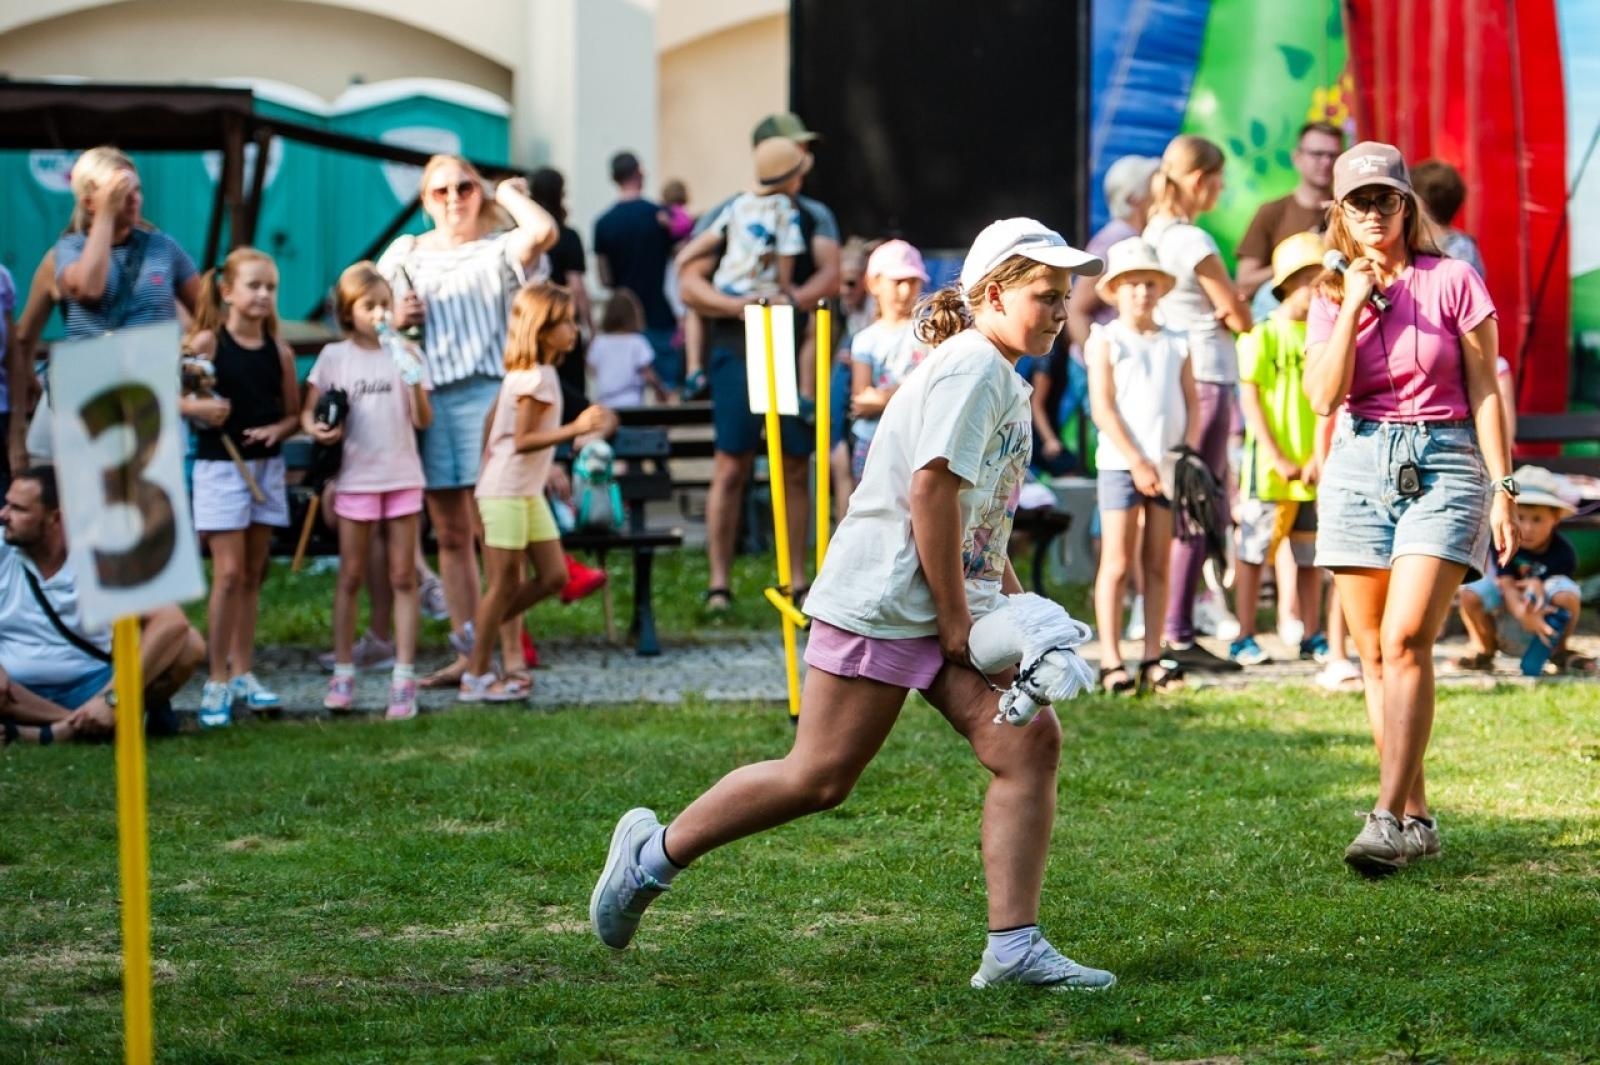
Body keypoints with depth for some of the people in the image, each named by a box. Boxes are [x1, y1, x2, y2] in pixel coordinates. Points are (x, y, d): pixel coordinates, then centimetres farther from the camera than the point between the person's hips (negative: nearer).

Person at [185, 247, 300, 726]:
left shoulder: (279, 351, 4)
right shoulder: (206, 343, -8)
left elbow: (293, 415, 10)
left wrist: (276, 430, -10)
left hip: (266, 467, 5)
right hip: (219, 466, -5)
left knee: (253, 573, 10)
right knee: (229, 573, -8)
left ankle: (242, 673, 18)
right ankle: (218, 680, -2)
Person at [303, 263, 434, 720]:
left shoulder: (405, 353, 2)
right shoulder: (334, 356, 1)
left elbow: (423, 420, -4)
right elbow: (308, 410, 7)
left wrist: (415, 382, -20)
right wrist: (315, 428, -15)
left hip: (402, 476, 0)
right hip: (355, 478, 0)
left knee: (403, 577, 1)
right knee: (351, 577, 7)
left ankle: (404, 679, 3)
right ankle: (343, 674, 14)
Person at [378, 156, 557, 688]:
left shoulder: (498, 250, 2)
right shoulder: (404, 254, 15)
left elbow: (544, 232, -20)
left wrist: (509, 194, -2)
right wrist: (394, 319, -1)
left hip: (486, 392, -5)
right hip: (426, 398, 5)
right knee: (449, 534, 8)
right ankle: (467, 653, 13)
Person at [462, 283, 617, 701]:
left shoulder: (522, 374, 10)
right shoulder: (537, 378, -19)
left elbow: (492, 419, 18)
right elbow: (522, 440, -24)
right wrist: (576, 428, -30)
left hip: (528, 492, 10)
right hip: (506, 493, -10)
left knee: (553, 575, 8)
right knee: (506, 583, -2)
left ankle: (481, 632, 19)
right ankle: (475, 676, 7)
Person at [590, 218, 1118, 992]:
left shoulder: (1003, 380, 18)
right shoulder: (972, 364, -13)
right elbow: (931, 490, -22)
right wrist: (958, 625, -18)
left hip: (951, 608, 9)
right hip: (882, 603, -9)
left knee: (1030, 743, -7)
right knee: (819, 775, -5)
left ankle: (1013, 948, -7)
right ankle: (654, 852, 14)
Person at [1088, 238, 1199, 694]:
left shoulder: (1176, 344, 10)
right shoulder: (1106, 341, 0)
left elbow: (1191, 403, 10)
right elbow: (1102, 408, -6)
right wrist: (1136, 460, -12)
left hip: (1167, 467, 4)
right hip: (1120, 463, -4)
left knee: (1158, 563, 6)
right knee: (1117, 563, -3)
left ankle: (1153, 659, 10)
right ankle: (1111, 662, -2)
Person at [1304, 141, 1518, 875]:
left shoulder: (1452, 282, -1)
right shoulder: (1333, 296, 9)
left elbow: (1484, 391, 1)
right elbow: (1323, 396, -5)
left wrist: (1502, 488, -4)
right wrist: (1354, 306, -9)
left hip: (1442, 463, -4)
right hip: (1359, 465, 4)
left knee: (1405, 641, -17)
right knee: (1374, 654, 4)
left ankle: (1387, 818, -21)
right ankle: (1416, 817, 12)